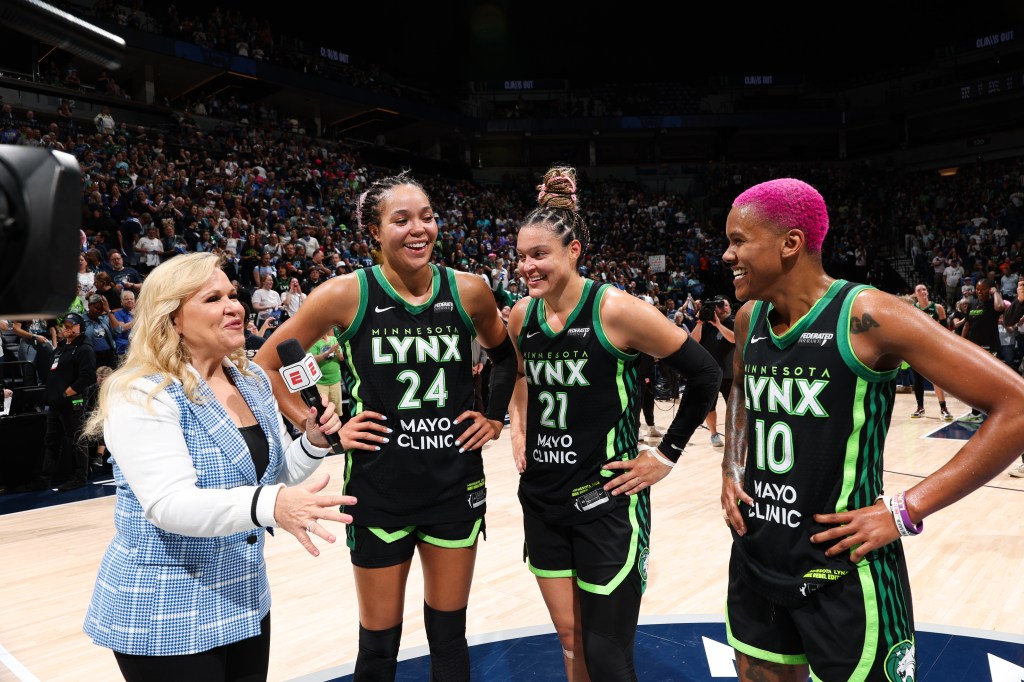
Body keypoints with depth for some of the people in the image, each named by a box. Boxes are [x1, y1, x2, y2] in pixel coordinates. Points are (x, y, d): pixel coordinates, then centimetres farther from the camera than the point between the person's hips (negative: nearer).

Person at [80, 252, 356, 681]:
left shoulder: (252, 379, 2)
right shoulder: (141, 396, -19)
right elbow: (170, 504, -31)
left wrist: (313, 442, -11)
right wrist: (270, 506, -47)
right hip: (164, 613, -6)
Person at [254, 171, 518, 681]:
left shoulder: (468, 291, -4)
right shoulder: (346, 294, -11)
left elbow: (505, 355, 16)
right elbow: (266, 363, -2)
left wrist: (495, 418, 6)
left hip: (456, 485, 2)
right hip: (379, 489, -2)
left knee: (449, 636, 16)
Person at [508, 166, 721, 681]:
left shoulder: (616, 309, -17)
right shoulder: (522, 315, 1)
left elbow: (705, 375, -11)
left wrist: (666, 454, -9)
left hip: (605, 502, -5)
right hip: (541, 499, 6)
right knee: (571, 640, 18)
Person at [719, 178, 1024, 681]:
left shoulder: (867, 317, -17)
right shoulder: (749, 318, 2)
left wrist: (905, 511, -18)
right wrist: (731, 470, 8)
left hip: (844, 574, -6)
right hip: (755, 560, 6)